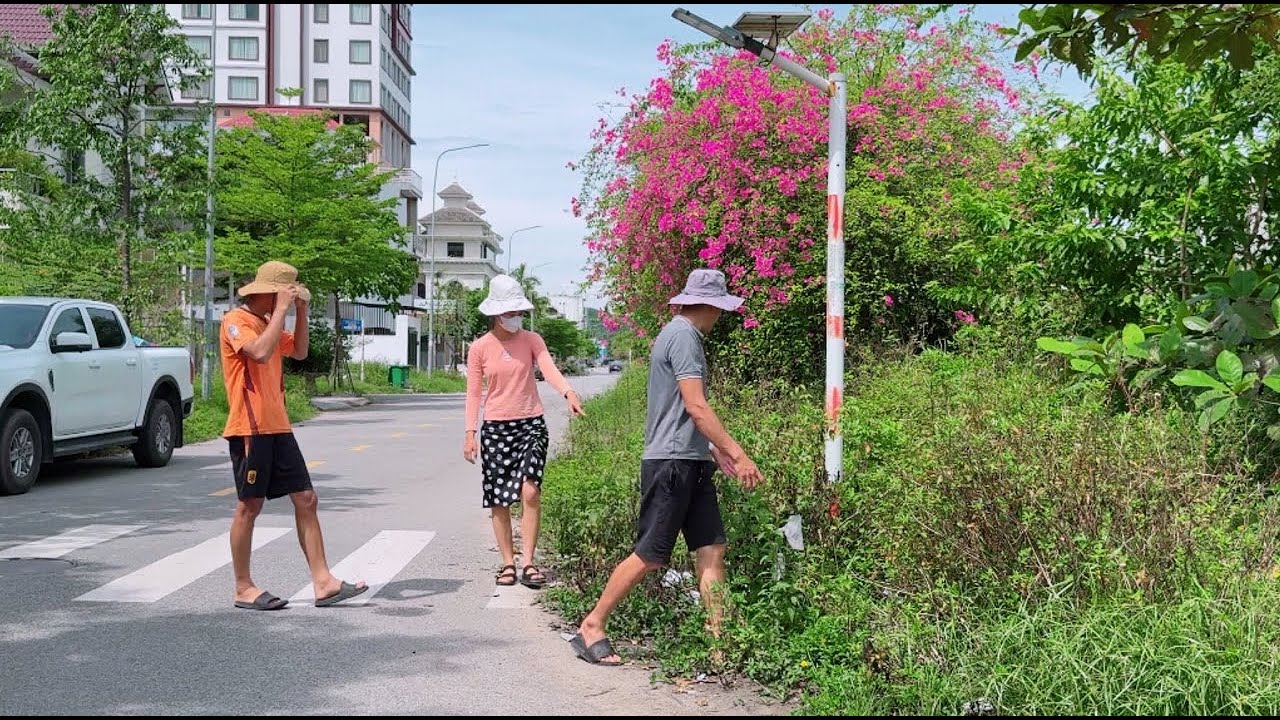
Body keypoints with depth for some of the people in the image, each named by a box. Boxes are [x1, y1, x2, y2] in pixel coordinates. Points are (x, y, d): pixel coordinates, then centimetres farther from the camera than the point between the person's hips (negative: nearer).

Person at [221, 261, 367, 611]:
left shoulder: (268, 323, 18)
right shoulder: (236, 321, -9)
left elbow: (299, 352, 22)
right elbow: (261, 352, -26)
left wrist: (300, 312, 11)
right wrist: (281, 309, -19)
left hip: (278, 427, 9)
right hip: (250, 428, -9)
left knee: (305, 499, 3)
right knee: (249, 506, -1)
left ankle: (323, 582, 4)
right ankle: (243, 589, 9)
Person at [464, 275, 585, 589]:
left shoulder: (531, 340, 2)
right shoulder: (479, 348, 3)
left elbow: (549, 369, -15)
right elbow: (473, 393, 4)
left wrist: (569, 393, -35)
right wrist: (470, 433, -5)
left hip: (531, 424, -1)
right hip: (495, 427, 1)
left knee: (530, 492, -15)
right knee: (499, 500, 3)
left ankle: (528, 563, -7)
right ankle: (507, 563, 16)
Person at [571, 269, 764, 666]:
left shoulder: (682, 335, 18)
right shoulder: (683, 336, -13)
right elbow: (696, 407, -20)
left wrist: (714, 449, 24)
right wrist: (738, 455, -19)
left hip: (691, 462, 10)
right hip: (671, 462, -10)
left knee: (712, 549, 5)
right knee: (650, 556, -4)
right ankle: (592, 627, 7)